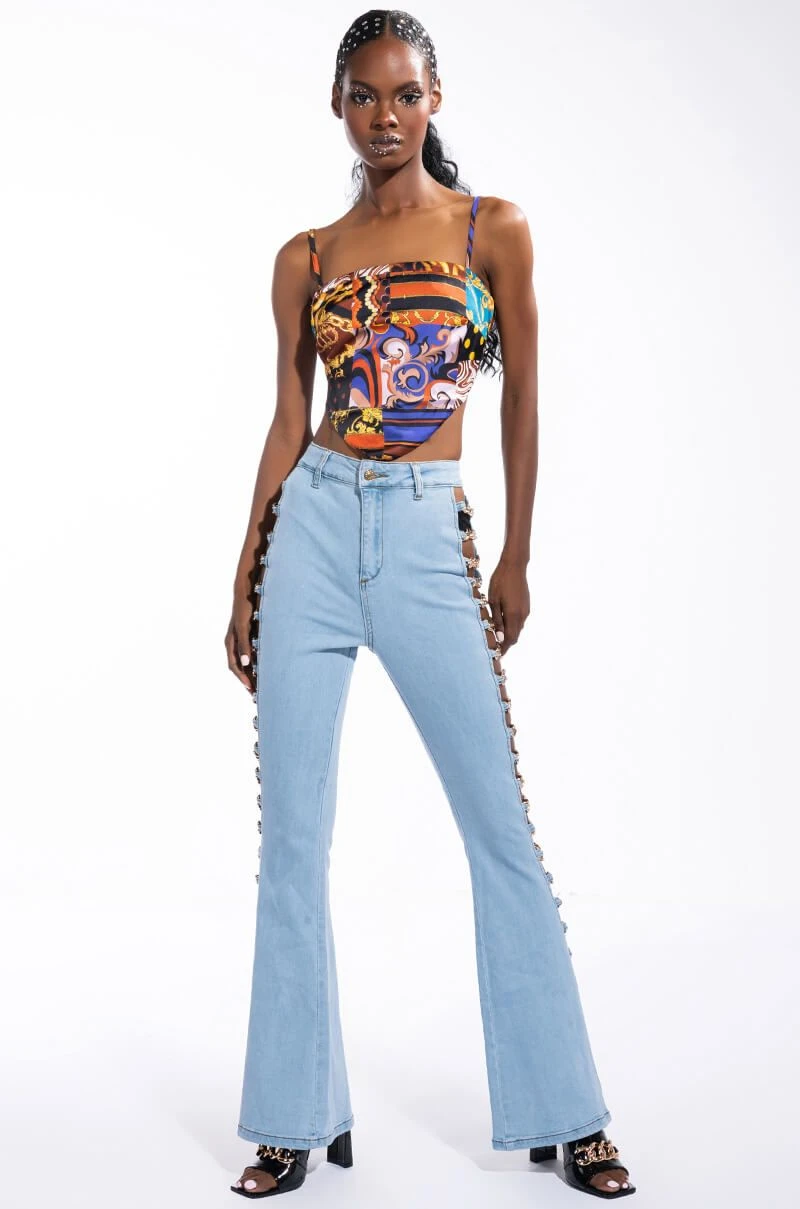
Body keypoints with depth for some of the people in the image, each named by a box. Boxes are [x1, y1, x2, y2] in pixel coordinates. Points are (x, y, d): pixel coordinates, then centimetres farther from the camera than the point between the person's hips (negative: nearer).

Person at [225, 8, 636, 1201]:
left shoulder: (494, 231, 5)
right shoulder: (305, 258, 10)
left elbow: (523, 402, 7)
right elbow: (286, 424, 10)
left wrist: (516, 560, 7)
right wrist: (244, 582, 8)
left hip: (429, 535, -2)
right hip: (310, 531, 3)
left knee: (501, 823, 0)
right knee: (292, 833, 3)